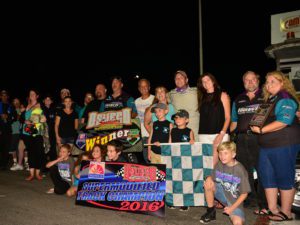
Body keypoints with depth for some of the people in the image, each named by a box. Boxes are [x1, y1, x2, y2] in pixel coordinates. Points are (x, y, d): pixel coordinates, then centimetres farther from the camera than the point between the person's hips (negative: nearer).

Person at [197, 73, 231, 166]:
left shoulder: (222, 95, 7)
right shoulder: (202, 98, 19)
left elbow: (227, 117, 0)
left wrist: (222, 134, -13)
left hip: (219, 134, -4)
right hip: (204, 135, 4)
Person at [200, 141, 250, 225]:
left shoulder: (240, 170, -18)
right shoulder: (219, 165, -6)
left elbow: (244, 193, -12)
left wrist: (232, 208, -16)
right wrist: (209, 179, -21)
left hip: (234, 200, -4)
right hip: (222, 193, 5)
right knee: (208, 181, -21)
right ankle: (211, 211, -3)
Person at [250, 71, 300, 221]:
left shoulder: (286, 98, -9)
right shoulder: (269, 100, 17)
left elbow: (284, 121, -21)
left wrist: (261, 130, -18)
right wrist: (256, 125, 7)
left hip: (283, 146, -9)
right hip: (266, 145, 9)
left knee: (284, 178, 1)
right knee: (267, 176, 11)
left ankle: (286, 212, 12)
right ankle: (272, 209, 23)